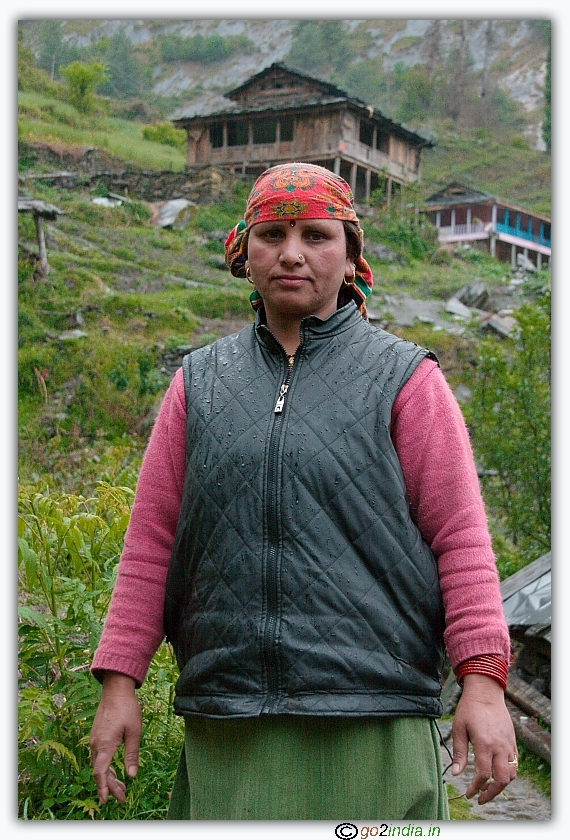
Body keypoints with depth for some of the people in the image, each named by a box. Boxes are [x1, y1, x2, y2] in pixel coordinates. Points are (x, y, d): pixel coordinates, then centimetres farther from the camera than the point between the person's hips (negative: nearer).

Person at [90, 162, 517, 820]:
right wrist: (120, 682, 5)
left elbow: (461, 537, -1)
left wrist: (483, 683, -10)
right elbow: (151, 539, 10)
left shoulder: (404, 377, 4)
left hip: (370, 723, -2)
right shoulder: (201, 382, 12)